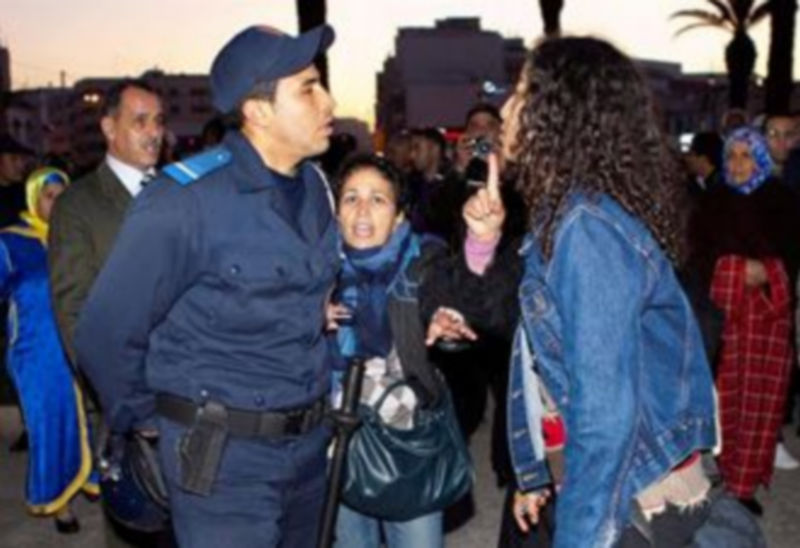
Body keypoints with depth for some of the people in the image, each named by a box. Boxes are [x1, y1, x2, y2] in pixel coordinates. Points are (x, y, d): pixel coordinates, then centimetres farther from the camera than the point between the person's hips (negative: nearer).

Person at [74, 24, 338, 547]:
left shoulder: (315, 186, 3)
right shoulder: (185, 200, -19)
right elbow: (107, 331, -11)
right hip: (225, 452, -6)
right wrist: (141, 419, 2)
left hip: (311, 440, 6)